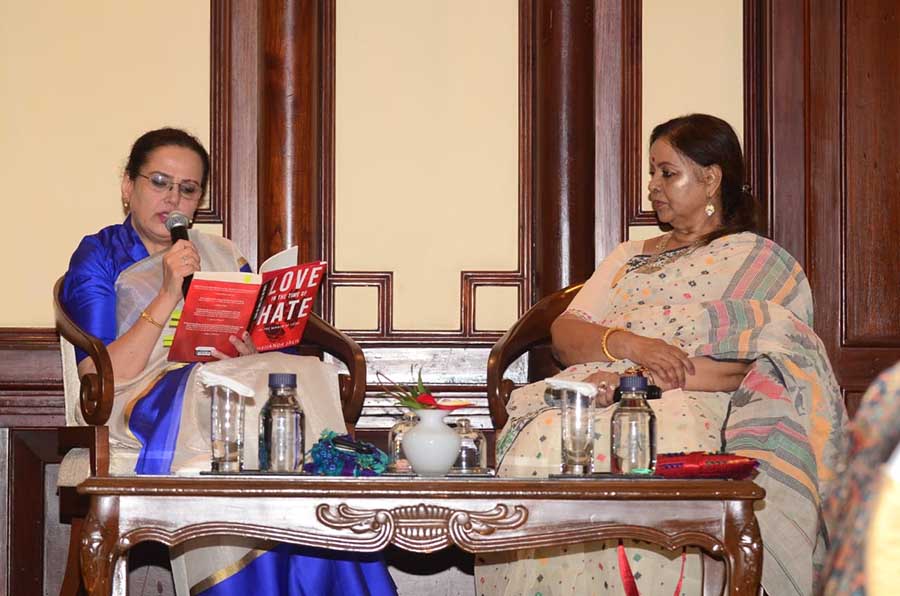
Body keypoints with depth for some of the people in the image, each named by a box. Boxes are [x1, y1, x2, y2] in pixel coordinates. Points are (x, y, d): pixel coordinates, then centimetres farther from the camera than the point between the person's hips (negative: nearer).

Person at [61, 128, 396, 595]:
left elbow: (265, 352, 16)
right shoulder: (99, 258, 11)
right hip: (146, 401, -4)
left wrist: (252, 352, -9)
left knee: (307, 377, -29)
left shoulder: (224, 257, 25)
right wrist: (168, 295, -10)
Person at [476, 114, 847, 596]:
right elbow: (563, 334, 14)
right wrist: (629, 344, -9)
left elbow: (753, 365, -5)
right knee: (539, 443, -30)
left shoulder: (758, 261, 12)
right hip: (604, 406, 4)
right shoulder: (628, 257, 30)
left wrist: (638, 378, -15)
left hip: (691, 412, -4)